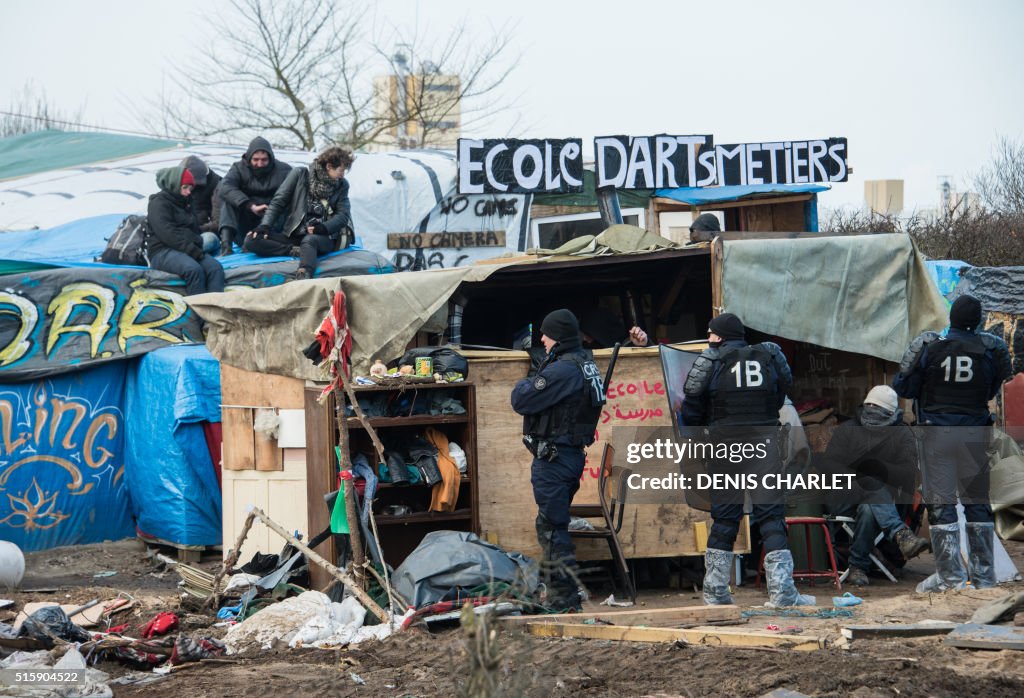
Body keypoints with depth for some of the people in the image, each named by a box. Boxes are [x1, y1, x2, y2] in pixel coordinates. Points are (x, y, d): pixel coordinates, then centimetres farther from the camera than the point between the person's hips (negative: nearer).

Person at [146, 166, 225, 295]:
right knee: (194, 269, -37)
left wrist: (197, 249, 8)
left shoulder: (185, 203, 29)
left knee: (216, 268, -23)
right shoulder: (159, 203, 0)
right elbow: (167, 233, -14)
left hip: (190, 250, 8)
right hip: (163, 252, -8)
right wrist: (192, 250, -21)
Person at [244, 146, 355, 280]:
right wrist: (265, 225, -13)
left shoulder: (342, 185, 10)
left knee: (309, 240, -41)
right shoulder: (300, 174, 6)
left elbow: (343, 215, 2)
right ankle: (297, 251, -34)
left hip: (323, 237, -2)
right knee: (251, 240, -21)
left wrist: (324, 227, -18)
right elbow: (278, 201, 3)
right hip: (294, 235, 2)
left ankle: (304, 277, -70)